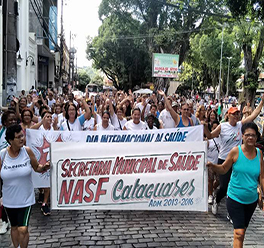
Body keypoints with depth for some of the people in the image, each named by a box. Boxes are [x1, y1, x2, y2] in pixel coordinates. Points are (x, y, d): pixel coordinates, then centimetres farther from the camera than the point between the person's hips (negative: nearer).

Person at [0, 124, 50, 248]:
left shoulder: (27, 151, -10)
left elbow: (37, 168, 1)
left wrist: (44, 167, -19)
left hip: (25, 199, -2)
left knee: (23, 229, -10)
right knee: (14, 227, 20)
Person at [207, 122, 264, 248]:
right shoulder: (236, 151, -10)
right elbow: (224, 169, -1)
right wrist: (212, 166, -21)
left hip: (252, 199, 4)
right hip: (235, 198, -4)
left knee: (242, 230, 18)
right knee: (239, 232, -9)